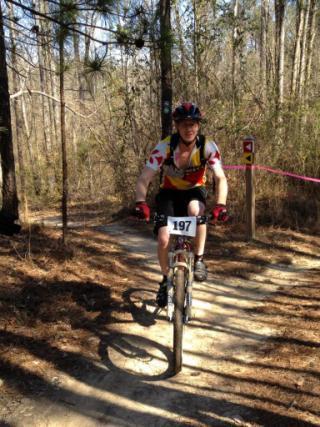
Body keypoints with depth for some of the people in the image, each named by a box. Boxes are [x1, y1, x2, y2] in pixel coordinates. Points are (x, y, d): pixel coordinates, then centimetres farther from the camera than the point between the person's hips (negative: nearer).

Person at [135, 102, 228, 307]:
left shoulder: (208, 146, -21)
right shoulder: (165, 147, -24)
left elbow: (221, 178, -25)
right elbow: (144, 179, -27)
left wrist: (220, 205, -44)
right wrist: (141, 202, -45)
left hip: (194, 191, 0)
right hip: (169, 192, 0)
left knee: (196, 210, -37)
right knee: (164, 239, -16)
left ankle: (199, 259, -16)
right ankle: (166, 279, 13)